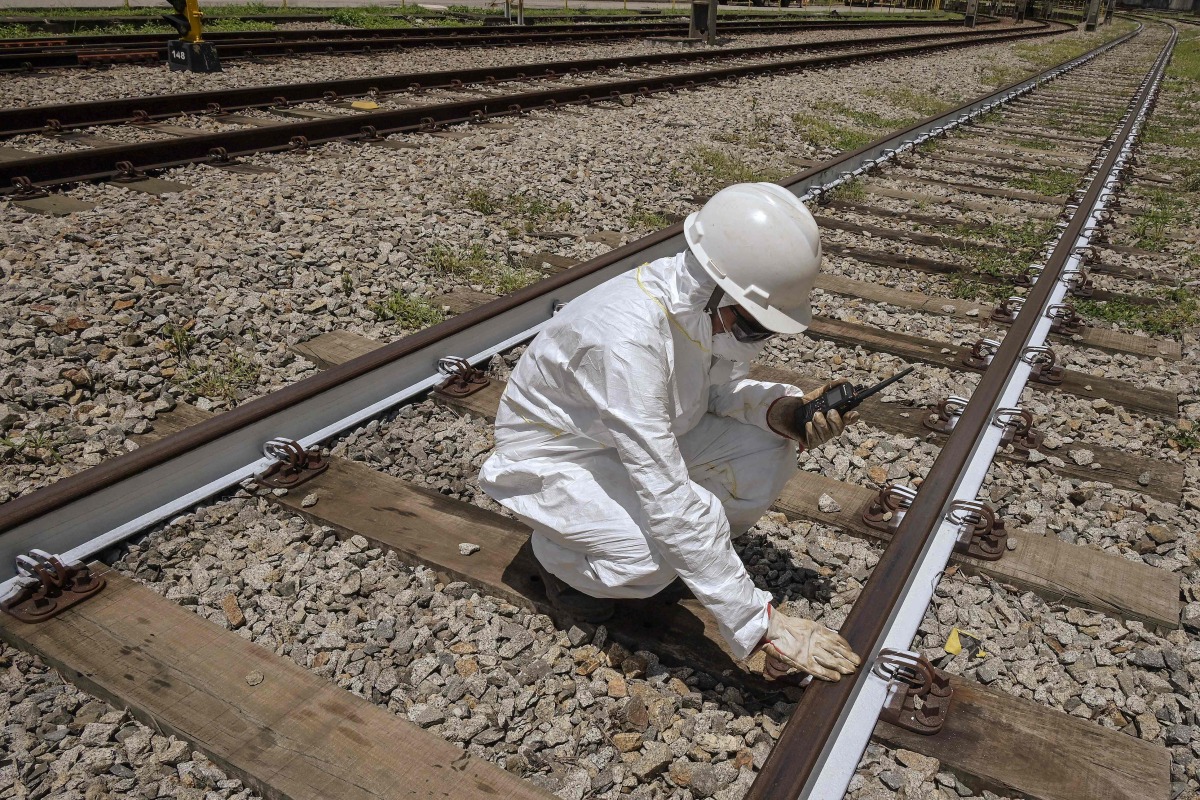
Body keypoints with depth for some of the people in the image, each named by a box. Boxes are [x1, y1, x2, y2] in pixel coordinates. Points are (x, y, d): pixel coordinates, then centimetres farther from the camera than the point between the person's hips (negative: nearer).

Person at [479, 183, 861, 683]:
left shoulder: (714, 304, -17)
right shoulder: (627, 336, -39)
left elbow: (719, 388, 1)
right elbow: (668, 499, -40)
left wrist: (782, 409, -22)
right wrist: (759, 625, -35)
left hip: (645, 433, 7)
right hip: (553, 455, -6)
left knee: (766, 454, -13)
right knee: (660, 555, -30)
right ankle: (559, 552, 2)